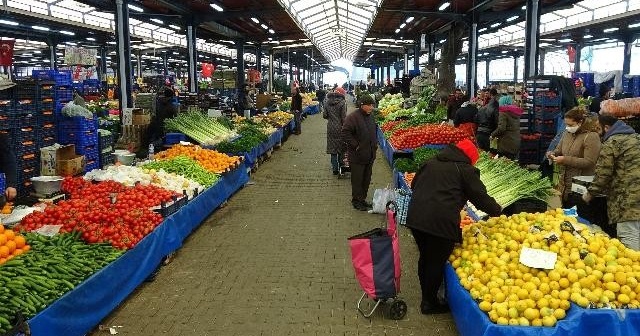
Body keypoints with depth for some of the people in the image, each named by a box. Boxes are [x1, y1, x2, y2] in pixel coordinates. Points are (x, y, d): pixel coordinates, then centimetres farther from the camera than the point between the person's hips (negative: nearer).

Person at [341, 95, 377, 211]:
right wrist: (355, 146, -20)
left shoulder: (370, 117, 11)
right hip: (357, 156, -8)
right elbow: (346, 134, -21)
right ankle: (356, 201, 13)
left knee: (366, 179, 15)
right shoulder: (352, 117, -16)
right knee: (357, 179, 1)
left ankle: (362, 199, 27)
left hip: (369, 155, 8)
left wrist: (375, 144, 15)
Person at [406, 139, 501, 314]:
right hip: (441, 222, -6)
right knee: (437, 262, 8)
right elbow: (480, 197, 4)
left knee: (425, 257, 22)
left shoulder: (431, 163, 18)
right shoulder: (465, 170, 1)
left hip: (415, 217, 7)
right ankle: (429, 303, 21)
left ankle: (426, 296, 37)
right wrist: (497, 210, 21)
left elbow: (414, 185, 26)